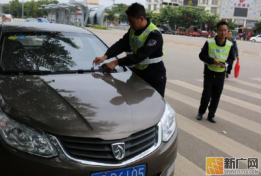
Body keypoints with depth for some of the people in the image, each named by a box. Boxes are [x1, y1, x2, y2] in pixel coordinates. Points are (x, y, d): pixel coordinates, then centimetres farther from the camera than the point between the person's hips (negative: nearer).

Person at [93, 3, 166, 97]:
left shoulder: (154, 34, -24)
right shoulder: (133, 30, 0)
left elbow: (139, 56, -29)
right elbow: (121, 44, -6)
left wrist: (116, 62, -30)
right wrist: (105, 56, -21)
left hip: (154, 76, -7)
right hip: (138, 72, 7)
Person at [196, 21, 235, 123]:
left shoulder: (230, 45, -6)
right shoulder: (209, 42, -13)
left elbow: (231, 58, 5)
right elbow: (202, 55, -8)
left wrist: (226, 63, -17)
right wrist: (212, 60, -23)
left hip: (221, 74, 2)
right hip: (209, 72, -2)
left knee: (216, 96, 8)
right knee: (206, 94, 2)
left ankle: (211, 115, 22)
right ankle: (201, 112, 22)